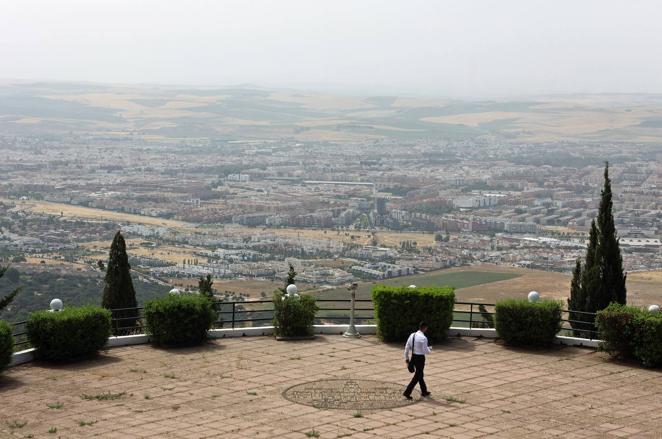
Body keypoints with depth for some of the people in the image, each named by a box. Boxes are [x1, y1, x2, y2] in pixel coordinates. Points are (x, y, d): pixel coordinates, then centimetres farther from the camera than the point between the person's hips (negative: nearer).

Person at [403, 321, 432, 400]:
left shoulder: (412, 335, 2)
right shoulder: (423, 338, -20)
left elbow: (407, 347, 7)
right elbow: (425, 351, -19)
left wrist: (406, 357, 15)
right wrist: (430, 349, 3)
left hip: (413, 357, 8)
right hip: (420, 358, -8)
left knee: (420, 375, 21)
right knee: (417, 376, 2)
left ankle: (424, 391, 34)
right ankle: (407, 392, -1)